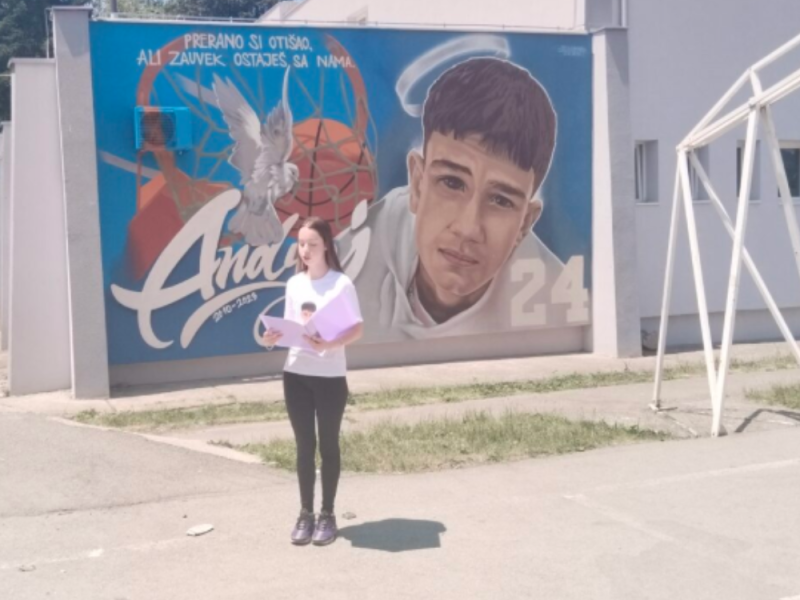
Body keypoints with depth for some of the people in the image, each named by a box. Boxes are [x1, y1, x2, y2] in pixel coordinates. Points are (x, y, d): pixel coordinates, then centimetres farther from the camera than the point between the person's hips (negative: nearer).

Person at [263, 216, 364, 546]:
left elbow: (357, 329, -10)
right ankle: (305, 513, 20)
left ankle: (327, 515, 17)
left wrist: (330, 345, -27)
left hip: (330, 377, -4)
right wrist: (275, 336, -10)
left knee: (328, 445, 7)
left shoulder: (341, 284, -9)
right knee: (304, 446, 10)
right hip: (295, 375, 4)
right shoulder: (294, 284, 6)